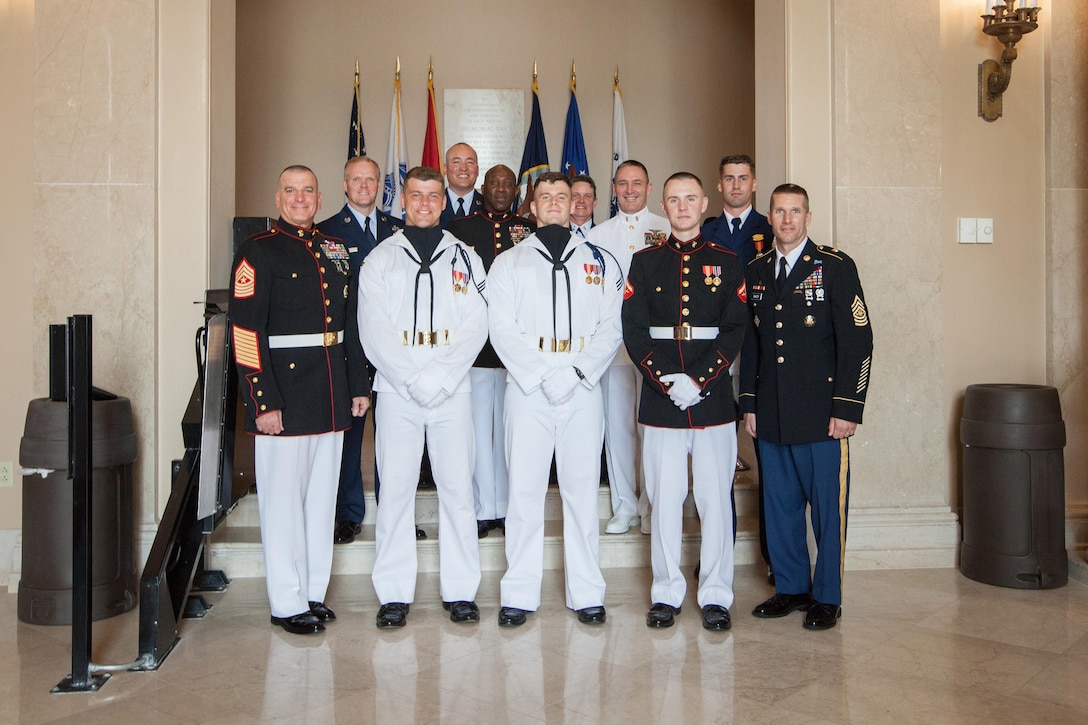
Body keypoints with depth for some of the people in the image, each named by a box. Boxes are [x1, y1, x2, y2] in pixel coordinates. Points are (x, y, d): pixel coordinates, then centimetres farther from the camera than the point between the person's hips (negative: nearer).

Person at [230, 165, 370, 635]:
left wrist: (359, 386, 11)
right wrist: (263, 402, -17)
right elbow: (245, 331, -12)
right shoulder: (259, 251, -5)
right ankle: (287, 604, 15)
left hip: (331, 397, 6)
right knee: (284, 499, 2)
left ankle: (314, 593, 26)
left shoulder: (334, 250, 14)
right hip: (284, 394, -6)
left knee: (323, 495, 13)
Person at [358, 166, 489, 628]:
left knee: (457, 486, 2)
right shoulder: (380, 260, 9)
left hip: (452, 390, 1)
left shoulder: (465, 259, 11)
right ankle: (394, 593, 11)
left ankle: (460, 590, 12)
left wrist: (440, 378, -11)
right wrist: (415, 380, -11)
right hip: (396, 390, 0)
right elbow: (374, 332, 0)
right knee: (395, 488, 1)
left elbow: (475, 327, 1)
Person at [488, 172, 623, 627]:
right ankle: (519, 595, 11)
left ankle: (587, 594, 14)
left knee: (582, 491, 4)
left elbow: (611, 328, 5)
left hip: (583, 389, 1)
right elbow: (501, 329, 0)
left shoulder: (601, 262, 12)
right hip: (525, 389, 0)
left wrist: (575, 373, -10)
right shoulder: (508, 263, 10)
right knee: (524, 491, 1)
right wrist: (542, 377, -11)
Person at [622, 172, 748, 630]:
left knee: (715, 496, 3)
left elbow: (735, 329, 1)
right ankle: (667, 593, 17)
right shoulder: (644, 263, 8)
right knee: (664, 497, 4)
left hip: (713, 397, 0)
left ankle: (715, 594, 15)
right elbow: (633, 329, 1)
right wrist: (664, 380, -11)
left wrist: (699, 380, -11)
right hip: (660, 398, 0)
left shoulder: (726, 263, 8)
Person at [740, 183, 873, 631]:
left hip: (821, 415, -4)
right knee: (780, 505, 12)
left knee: (828, 507, 3)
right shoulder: (756, 272, 12)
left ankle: (827, 597, 17)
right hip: (771, 416, 5)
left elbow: (858, 341, -6)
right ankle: (790, 588, 26)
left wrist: (848, 408, -11)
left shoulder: (835, 267, -2)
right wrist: (749, 404, 10)